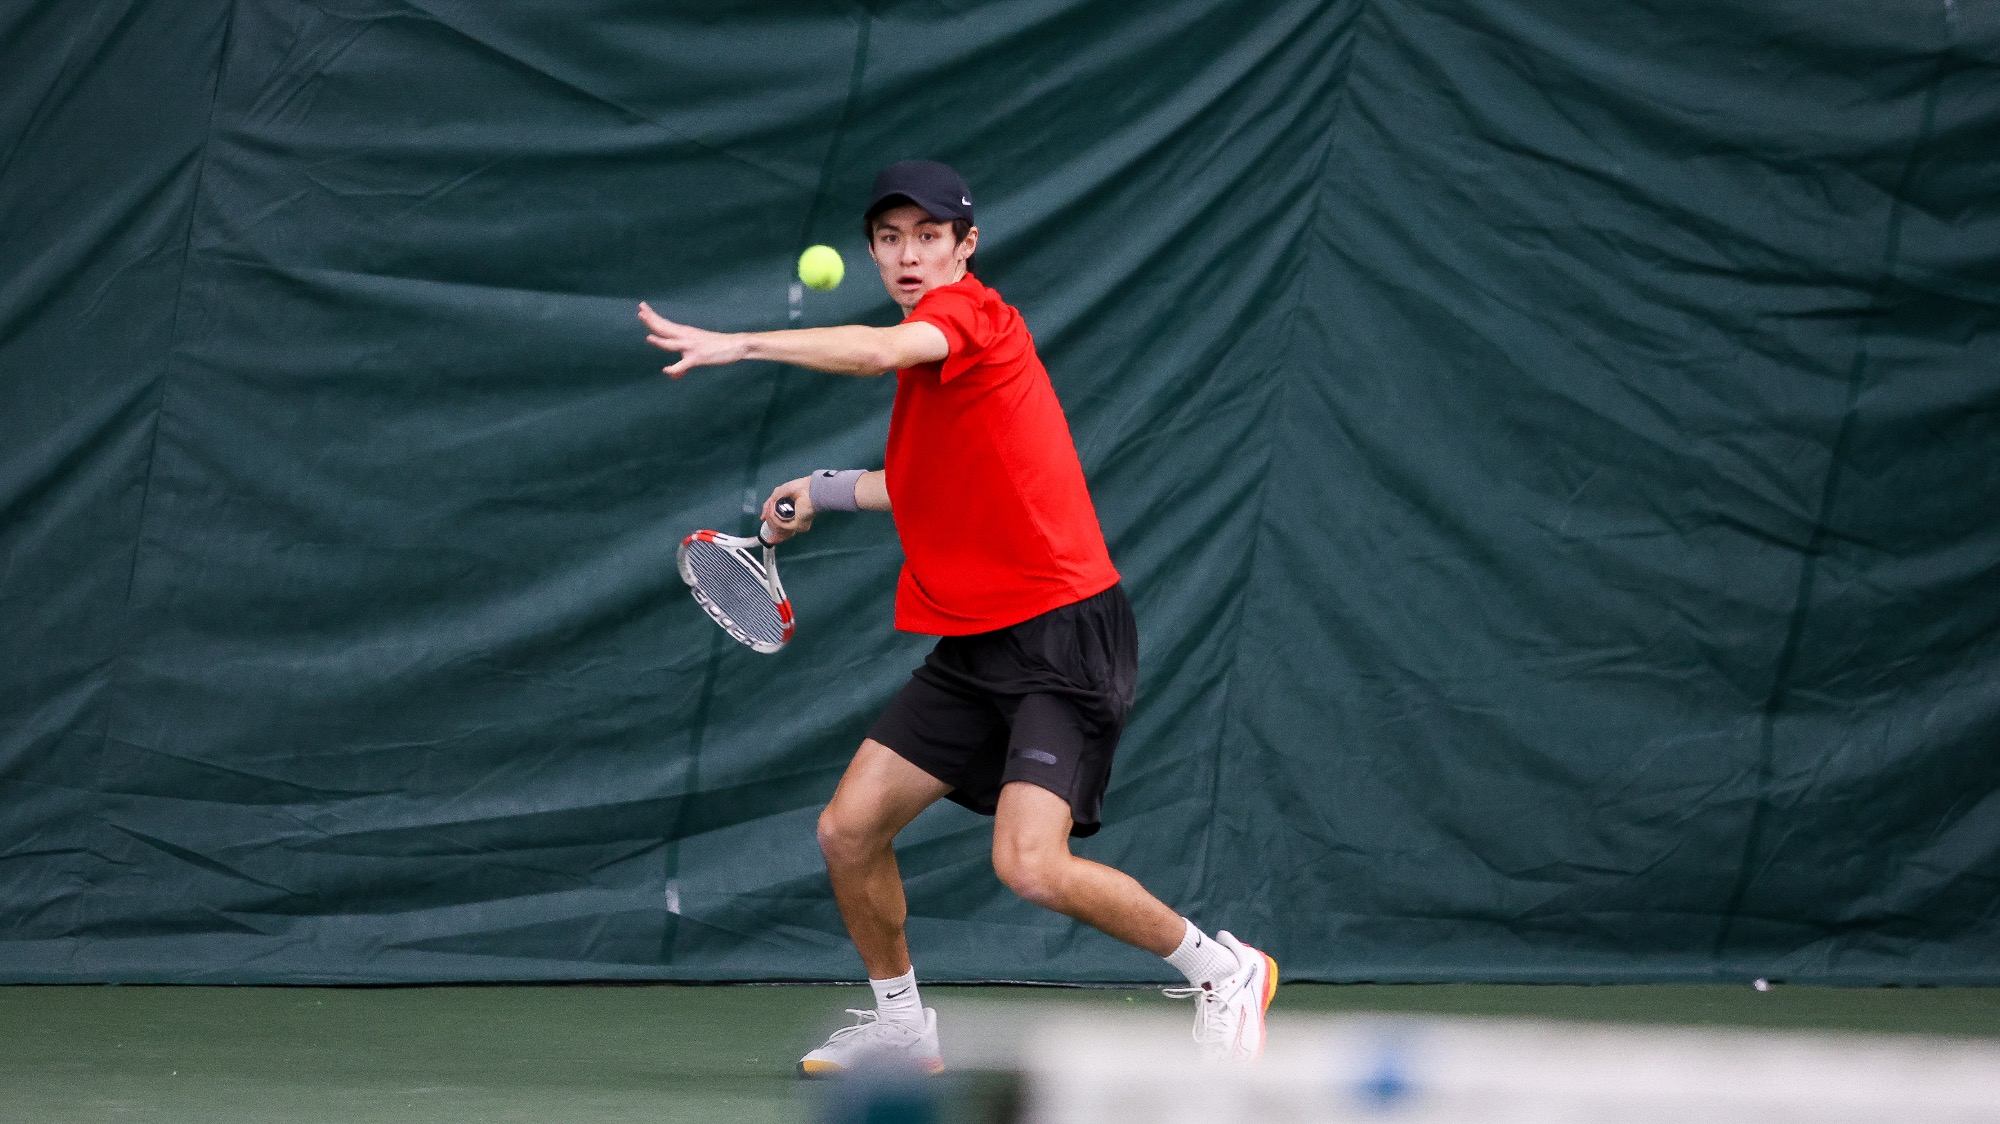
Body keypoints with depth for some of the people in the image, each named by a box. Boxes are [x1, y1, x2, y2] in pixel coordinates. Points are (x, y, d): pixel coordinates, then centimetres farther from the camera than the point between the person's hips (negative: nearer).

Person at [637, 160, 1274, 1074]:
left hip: (1061, 631, -9)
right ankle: (899, 1023, 25)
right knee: (848, 831, 4)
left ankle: (1219, 969, -1)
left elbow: (876, 352, -34)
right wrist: (825, 492, 26)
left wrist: (738, 344, -38)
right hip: (974, 645, 9)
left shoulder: (970, 313, -11)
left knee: (1030, 866, -21)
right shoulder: (926, 350, 16)